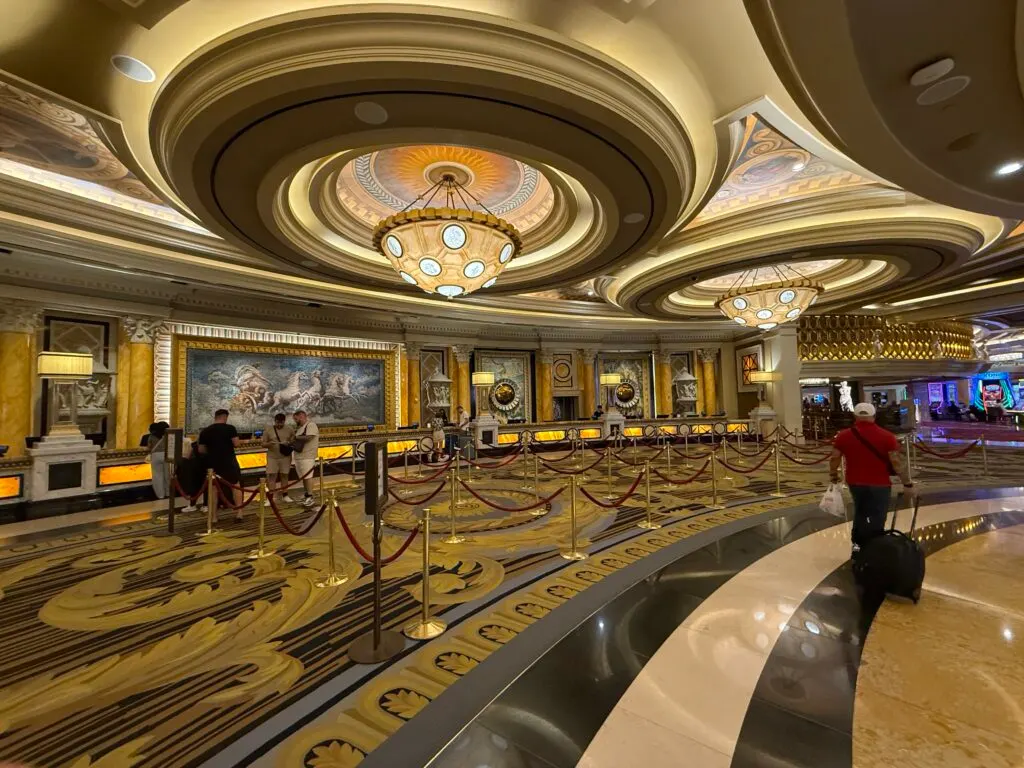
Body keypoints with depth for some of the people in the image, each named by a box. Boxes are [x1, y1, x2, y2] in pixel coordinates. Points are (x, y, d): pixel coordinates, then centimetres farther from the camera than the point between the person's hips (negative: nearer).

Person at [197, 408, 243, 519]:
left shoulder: (205, 431, 1)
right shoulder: (230, 428, -8)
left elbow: (201, 450, 3)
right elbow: (236, 444, -11)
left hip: (213, 463, 2)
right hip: (229, 461, -2)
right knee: (236, 485, 10)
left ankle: (213, 516, 12)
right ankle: (239, 512, 7)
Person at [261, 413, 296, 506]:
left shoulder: (289, 429, -1)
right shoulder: (268, 429, -3)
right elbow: (263, 444, 1)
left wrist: (289, 444, -13)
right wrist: (269, 444, -21)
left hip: (285, 457, 1)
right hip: (272, 457, -1)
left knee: (284, 475, 8)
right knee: (272, 476, -2)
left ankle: (284, 496, 19)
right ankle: (270, 498, 2)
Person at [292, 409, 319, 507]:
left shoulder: (311, 425, -9)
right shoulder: (299, 427, 19)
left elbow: (308, 437, -22)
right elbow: (299, 440, 21)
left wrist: (296, 438, -9)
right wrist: (292, 442, 1)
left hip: (307, 456, -9)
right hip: (298, 456, 9)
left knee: (307, 476, -8)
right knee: (303, 476, 14)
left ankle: (310, 498, -4)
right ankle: (307, 495, 24)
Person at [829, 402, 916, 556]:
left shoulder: (844, 436, -4)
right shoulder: (886, 436, -11)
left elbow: (834, 458, 2)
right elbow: (897, 463, -12)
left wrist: (833, 475, 17)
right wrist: (908, 484, -4)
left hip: (855, 483, 3)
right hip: (879, 485, -3)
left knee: (860, 513, 24)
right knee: (877, 520, 7)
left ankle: (857, 545, 26)